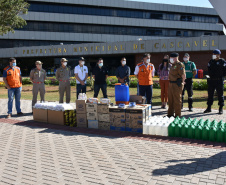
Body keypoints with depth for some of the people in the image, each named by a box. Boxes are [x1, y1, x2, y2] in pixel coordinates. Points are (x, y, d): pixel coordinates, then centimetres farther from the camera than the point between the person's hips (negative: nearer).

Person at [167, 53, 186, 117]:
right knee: (170, 100, 17)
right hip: (171, 84, 10)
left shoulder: (179, 65, -14)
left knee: (177, 100, -2)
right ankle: (170, 114, 29)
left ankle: (177, 116, 7)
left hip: (177, 85, -10)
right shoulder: (173, 65, 16)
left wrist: (181, 82, -8)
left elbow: (183, 75, -18)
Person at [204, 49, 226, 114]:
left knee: (220, 94, 1)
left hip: (219, 80, -4)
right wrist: (209, 75, 8)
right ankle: (209, 108, 16)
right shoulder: (211, 61, 11)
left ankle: (221, 108, 10)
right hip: (211, 80, 4)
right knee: (210, 94, 8)